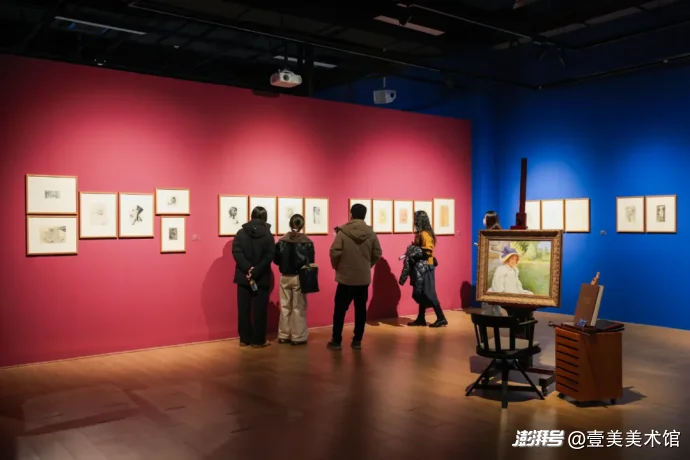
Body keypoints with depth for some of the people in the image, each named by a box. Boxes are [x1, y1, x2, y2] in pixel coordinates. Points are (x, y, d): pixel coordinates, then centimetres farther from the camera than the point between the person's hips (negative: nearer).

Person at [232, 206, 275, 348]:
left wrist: (248, 269, -12)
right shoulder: (267, 234, -4)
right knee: (260, 309, 3)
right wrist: (256, 271, -15)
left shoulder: (241, 233, 3)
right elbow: (269, 256, -13)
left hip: (244, 276, 2)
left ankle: (244, 339, 14)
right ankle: (258, 340, 7)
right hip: (262, 277, -2)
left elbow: (236, 252, -7)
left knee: (243, 309, 9)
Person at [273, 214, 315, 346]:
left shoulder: (282, 241, -3)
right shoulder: (307, 242, -11)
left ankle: (283, 335, 20)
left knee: (285, 307, 14)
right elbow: (310, 262, -11)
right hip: (299, 278, -3)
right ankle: (298, 337, 9)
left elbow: (276, 260, -1)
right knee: (299, 308, 6)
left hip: (284, 278, 3)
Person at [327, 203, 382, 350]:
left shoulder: (342, 231, -11)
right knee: (361, 309, 11)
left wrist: (337, 267, 4)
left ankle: (336, 341, 12)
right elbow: (377, 254, 2)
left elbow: (335, 252, -14)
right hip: (364, 278, 3)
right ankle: (357, 341, 14)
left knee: (340, 309, 8)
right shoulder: (371, 233, -1)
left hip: (345, 277, -3)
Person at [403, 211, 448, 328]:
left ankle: (441, 318, -3)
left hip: (425, 268, -10)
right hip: (421, 267, 10)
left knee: (428, 293, -7)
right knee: (421, 293, 12)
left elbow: (427, 251, -23)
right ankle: (421, 319, 18)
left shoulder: (424, 234, -17)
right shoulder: (420, 233, 12)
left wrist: (413, 251, -17)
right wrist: (410, 250, 6)